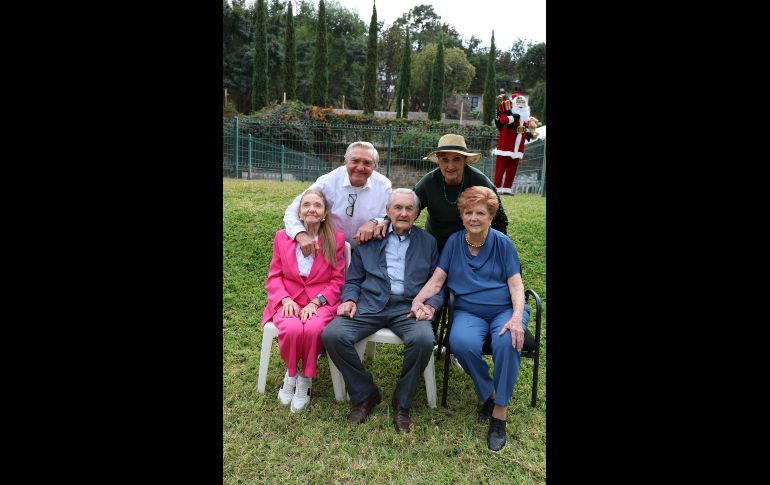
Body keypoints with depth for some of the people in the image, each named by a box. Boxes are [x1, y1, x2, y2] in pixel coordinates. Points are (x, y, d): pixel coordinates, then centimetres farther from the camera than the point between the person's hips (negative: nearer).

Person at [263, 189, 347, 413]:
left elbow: (338, 280, 1)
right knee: (292, 329, -31)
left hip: (322, 302, -1)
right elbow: (274, 276, 9)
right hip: (289, 301, 1)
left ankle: (306, 379, -4)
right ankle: (291, 373, 1)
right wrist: (285, 299, -11)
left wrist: (316, 302, -14)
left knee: (313, 329, -33)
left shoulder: (336, 238, 3)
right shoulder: (282, 237, 9)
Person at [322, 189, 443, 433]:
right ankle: (364, 395, 0)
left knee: (423, 339, -33)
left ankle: (402, 402, -5)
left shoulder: (428, 242, 16)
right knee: (332, 335, -23)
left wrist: (430, 305, -8)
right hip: (370, 304, 1)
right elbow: (354, 279, 15)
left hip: (409, 307, -1)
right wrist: (349, 299, -5)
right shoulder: (369, 239, 16)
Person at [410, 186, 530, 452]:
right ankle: (488, 394, -4)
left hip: (505, 309, -1)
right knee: (461, 342, -32)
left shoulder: (503, 243, 1)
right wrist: (418, 299, -18)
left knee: (508, 342, -34)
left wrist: (517, 317, -20)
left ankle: (500, 411, -14)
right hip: (469, 312, 1)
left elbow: (516, 284, -3)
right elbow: (437, 279, 2)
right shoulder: (454, 242, 6)